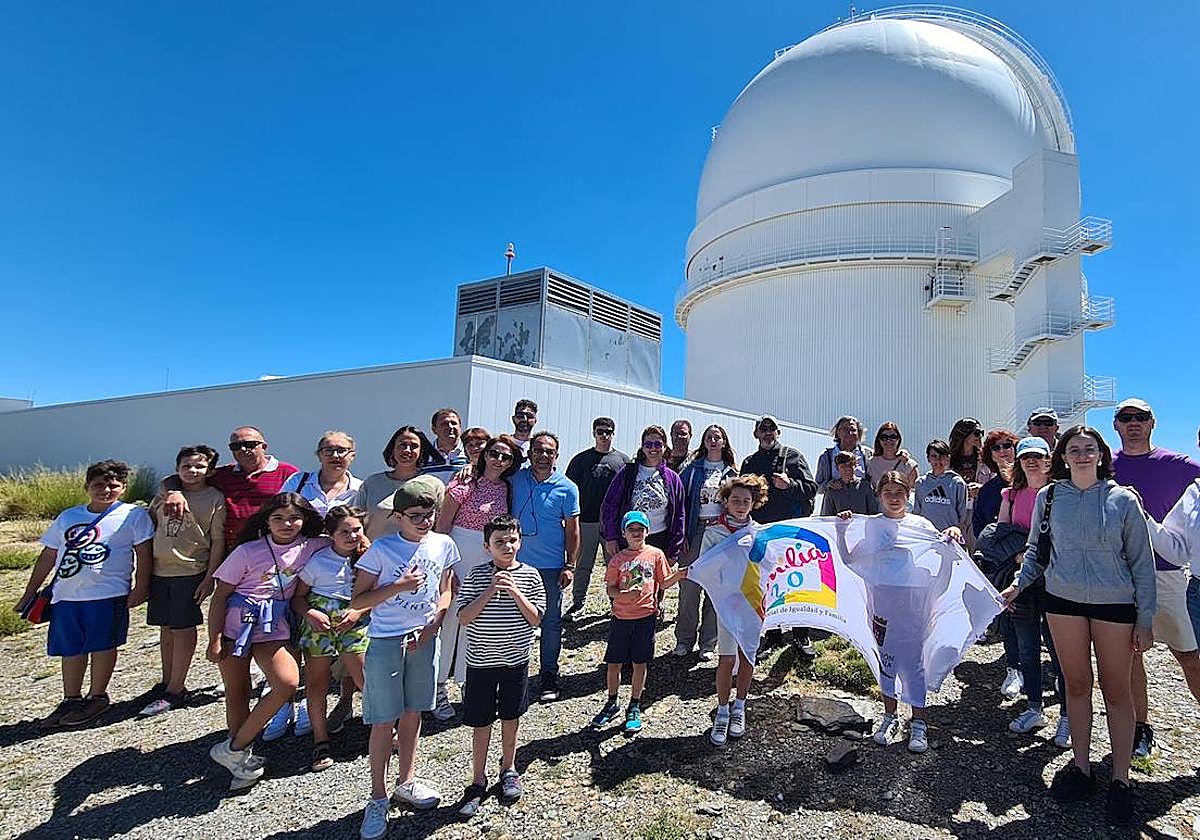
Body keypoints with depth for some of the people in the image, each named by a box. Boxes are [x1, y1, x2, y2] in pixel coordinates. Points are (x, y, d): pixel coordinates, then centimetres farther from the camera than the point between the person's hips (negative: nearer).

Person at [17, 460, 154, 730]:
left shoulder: (133, 515, -2)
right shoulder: (68, 517, 12)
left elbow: (144, 553, -5)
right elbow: (48, 556, 17)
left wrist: (140, 588, -11)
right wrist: (29, 594, 16)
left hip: (108, 594, -4)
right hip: (66, 595, 5)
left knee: (103, 646, 5)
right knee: (71, 649, 12)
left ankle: (97, 697, 20)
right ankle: (71, 700, 27)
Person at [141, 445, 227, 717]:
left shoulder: (215, 499, -6)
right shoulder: (164, 494, 8)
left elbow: (218, 541, -6)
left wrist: (209, 578, -9)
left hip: (190, 572, -5)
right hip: (159, 571, 5)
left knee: (184, 629, 2)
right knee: (166, 628, 14)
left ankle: (175, 691, 11)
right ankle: (167, 682, 28)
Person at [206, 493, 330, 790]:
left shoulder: (310, 547, -3)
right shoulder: (247, 552, -7)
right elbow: (220, 596, -3)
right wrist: (214, 639, -6)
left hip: (273, 628, 2)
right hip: (236, 623, -1)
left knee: (289, 682, -16)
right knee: (237, 691, 6)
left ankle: (234, 749, 0)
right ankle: (243, 756, 25)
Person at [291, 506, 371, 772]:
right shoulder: (318, 560, -4)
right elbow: (298, 597, 3)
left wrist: (359, 612, -11)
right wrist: (309, 613, -15)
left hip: (355, 622, 0)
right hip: (319, 621, 0)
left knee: (364, 678, -4)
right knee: (317, 680, 5)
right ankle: (320, 741, 21)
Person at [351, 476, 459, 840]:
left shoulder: (443, 545, -1)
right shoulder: (381, 549, -11)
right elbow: (358, 600, -9)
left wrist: (431, 627, -4)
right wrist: (398, 587, -21)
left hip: (424, 639, 3)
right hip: (385, 642, -3)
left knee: (412, 713, 16)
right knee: (384, 721, 4)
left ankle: (406, 783, 34)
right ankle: (378, 799, 20)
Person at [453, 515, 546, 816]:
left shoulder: (530, 576, -6)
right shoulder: (476, 576, -9)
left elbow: (535, 619, -7)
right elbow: (464, 617, -14)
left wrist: (515, 592, -21)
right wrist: (490, 591, -24)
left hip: (516, 659, 1)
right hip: (481, 662, -1)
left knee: (510, 717, 17)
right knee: (481, 722, 9)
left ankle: (508, 770, 38)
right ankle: (478, 781, 26)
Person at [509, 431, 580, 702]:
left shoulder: (567, 488, -5)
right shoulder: (515, 478, -2)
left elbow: (572, 530, -2)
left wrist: (570, 565, -6)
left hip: (551, 567, -1)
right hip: (517, 562, 2)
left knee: (551, 621, 9)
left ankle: (548, 676, 25)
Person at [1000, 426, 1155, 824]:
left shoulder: (1123, 499, -4)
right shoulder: (1048, 497, 0)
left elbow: (1141, 562, -1)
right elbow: (1036, 550, 10)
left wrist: (1145, 619, -3)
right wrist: (1018, 583, -1)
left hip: (1115, 604, -1)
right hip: (1063, 601, 2)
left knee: (1116, 690, 6)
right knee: (1076, 686, 11)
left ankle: (1121, 779, 19)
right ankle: (1082, 767, 24)